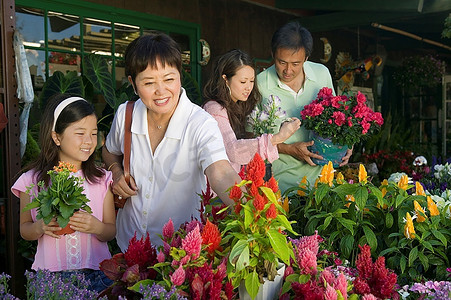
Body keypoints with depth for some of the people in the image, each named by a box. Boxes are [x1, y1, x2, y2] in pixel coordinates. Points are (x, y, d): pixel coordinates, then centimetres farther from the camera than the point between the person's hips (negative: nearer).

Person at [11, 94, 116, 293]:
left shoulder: (102, 180, -1)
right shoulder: (32, 181, -2)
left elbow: (111, 232, 3)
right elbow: (24, 230, 8)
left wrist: (97, 227, -18)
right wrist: (40, 227, -13)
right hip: (50, 275, 0)